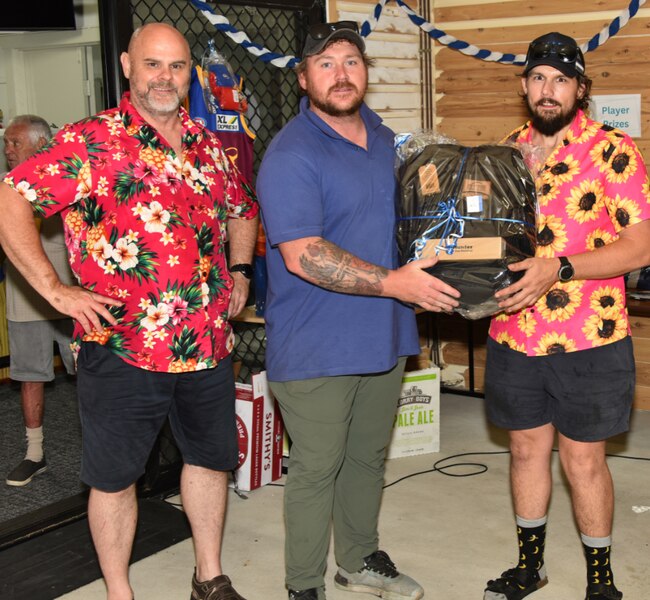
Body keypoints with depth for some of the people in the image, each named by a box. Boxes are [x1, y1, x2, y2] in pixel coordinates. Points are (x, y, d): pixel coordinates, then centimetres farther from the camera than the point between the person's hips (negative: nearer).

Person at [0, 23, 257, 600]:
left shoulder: (208, 146, 10)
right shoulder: (91, 142, -8)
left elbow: (242, 210, 28)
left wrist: (239, 272, 15)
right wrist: (55, 289, -18)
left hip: (208, 344, 6)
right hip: (123, 349, -5)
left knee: (211, 458, 18)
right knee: (115, 476, 8)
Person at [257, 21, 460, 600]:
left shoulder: (384, 137, 9)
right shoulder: (291, 155, -17)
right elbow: (302, 256, -25)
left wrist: (431, 269, 10)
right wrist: (393, 283, -26)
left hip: (383, 336, 7)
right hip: (317, 348, -7)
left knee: (368, 457, 20)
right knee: (316, 470, 4)